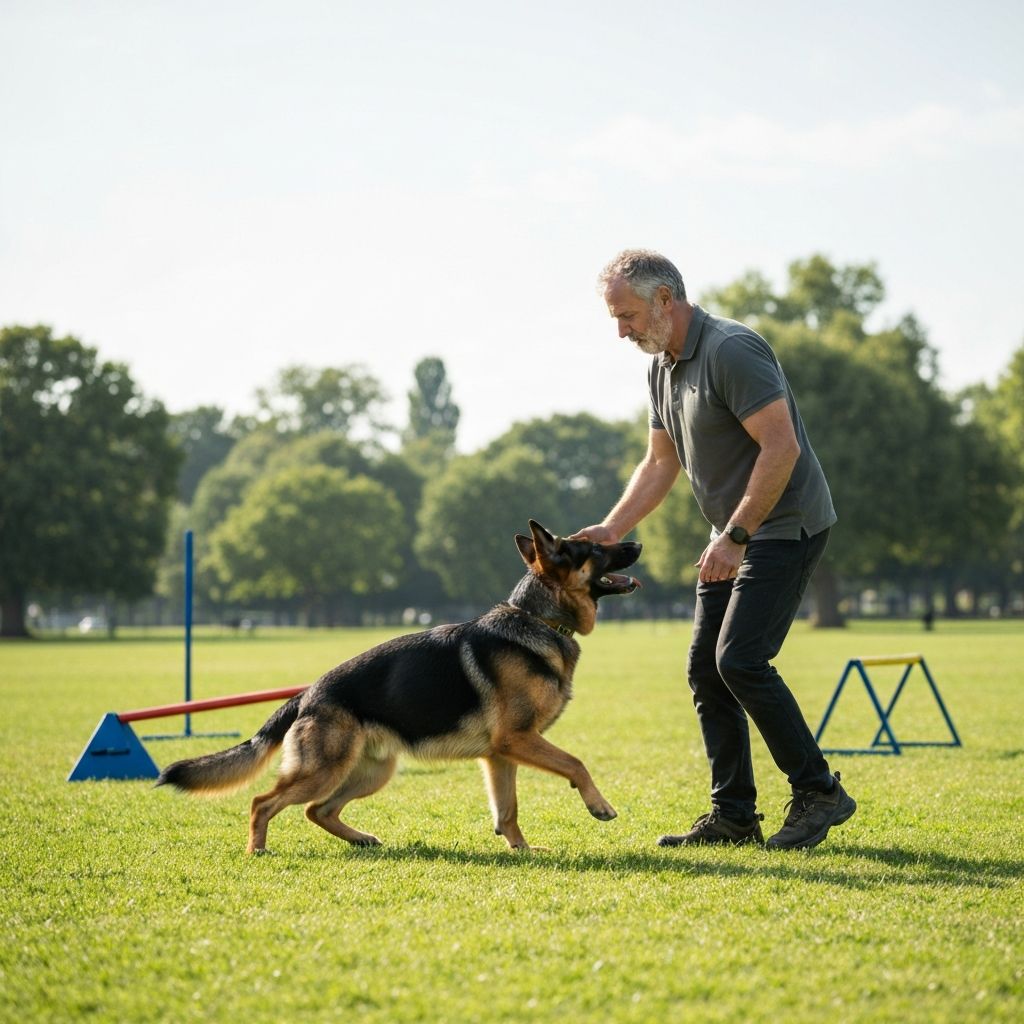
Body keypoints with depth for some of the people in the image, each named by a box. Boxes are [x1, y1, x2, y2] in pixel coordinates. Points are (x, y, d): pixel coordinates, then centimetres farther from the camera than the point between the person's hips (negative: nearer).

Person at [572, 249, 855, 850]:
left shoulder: (732, 350, -20)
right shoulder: (662, 366, 10)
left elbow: (782, 447, -24)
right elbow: (660, 463, 18)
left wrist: (734, 536, -24)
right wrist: (611, 530, 6)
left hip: (786, 525, -10)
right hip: (736, 533, 10)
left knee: (741, 660, -17)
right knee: (706, 667, 5)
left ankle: (819, 793, -5)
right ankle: (734, 815, 12)